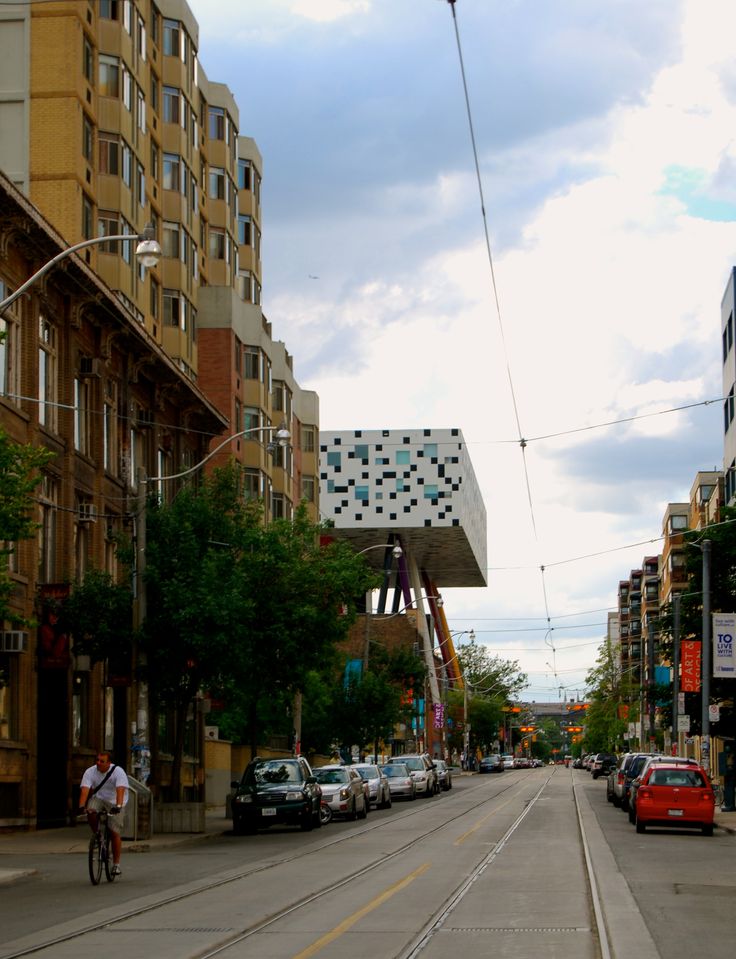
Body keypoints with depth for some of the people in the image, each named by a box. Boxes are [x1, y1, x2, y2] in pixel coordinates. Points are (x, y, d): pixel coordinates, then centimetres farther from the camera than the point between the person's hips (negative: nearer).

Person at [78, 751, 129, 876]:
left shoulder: (118, 772, -18)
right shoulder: (90, 772, -11)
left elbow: (120, 790, -31)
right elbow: (85, 789, -22)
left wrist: (118, 806, -46)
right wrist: (81, 806, -38)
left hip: (113, 801, -2)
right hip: (98, 798, 2)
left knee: (115, 832, -9)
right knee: (90, 812, -32)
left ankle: (116, 864, 0)